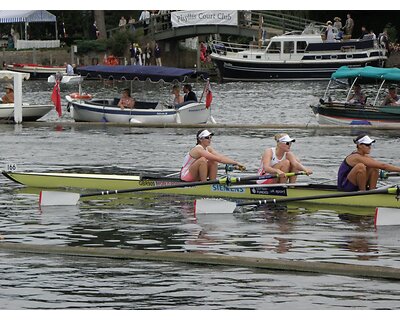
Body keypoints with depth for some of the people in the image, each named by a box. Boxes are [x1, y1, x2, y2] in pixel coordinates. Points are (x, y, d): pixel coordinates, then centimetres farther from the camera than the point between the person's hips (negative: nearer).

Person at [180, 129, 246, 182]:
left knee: (214, 162, -7)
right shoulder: (198, 150, -24)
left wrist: (236, 162, -19)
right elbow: (218, 159, -30)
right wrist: (236, 163, -31)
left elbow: (221, 156, -6)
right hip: (186, 176, -8)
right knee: (202, 160, -29)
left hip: (196, 177, 8)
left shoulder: (208, 149, 4)